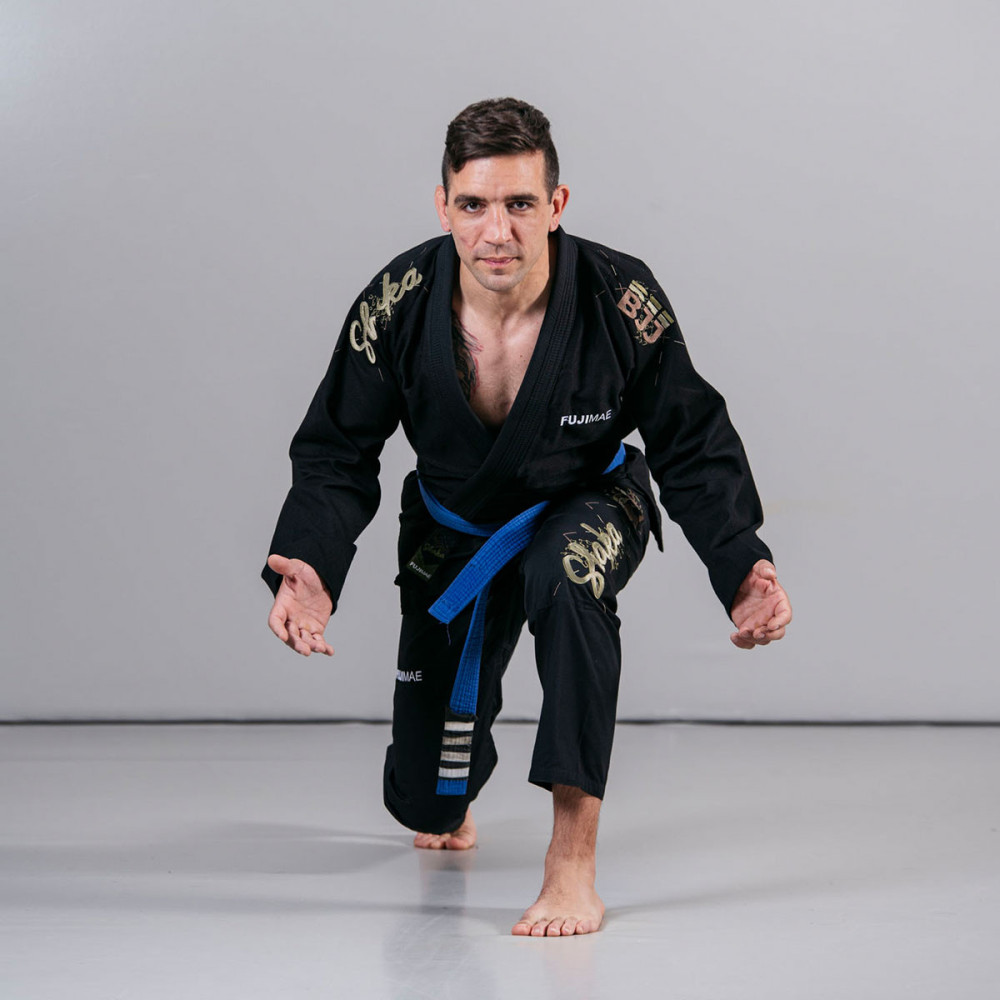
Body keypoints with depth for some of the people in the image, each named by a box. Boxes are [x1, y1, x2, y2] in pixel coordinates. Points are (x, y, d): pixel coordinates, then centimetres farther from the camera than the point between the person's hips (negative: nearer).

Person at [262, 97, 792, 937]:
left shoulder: (622, 302, -25)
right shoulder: (395, 309, -23)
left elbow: (695, 447, -12)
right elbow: (337, 454, -12)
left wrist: (741, 567, -27)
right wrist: (310, 565, -31)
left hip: (588, 510, -2)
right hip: (453, 531, 2)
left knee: (569, 576, -42)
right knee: (426, 801, 5)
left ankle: (574, 867, -36)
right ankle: (452, 804, 50)